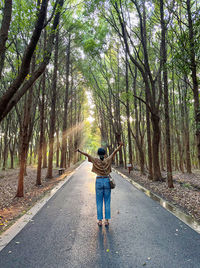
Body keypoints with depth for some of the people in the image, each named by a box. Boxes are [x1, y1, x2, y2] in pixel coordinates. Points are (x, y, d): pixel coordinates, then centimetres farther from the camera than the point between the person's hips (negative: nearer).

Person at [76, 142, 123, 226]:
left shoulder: (96, 161, -5)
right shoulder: (108, 160, -3)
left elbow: (87, 155, -13)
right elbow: (115, 151, -2)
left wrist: (79, 151, -8)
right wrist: (120, 145, 7)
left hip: (99, 182, -1)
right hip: (107, 181, 1)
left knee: (99, 202, 8)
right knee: (107, 202, 8)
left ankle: (100, 221, 12)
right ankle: (106, 220, 12)